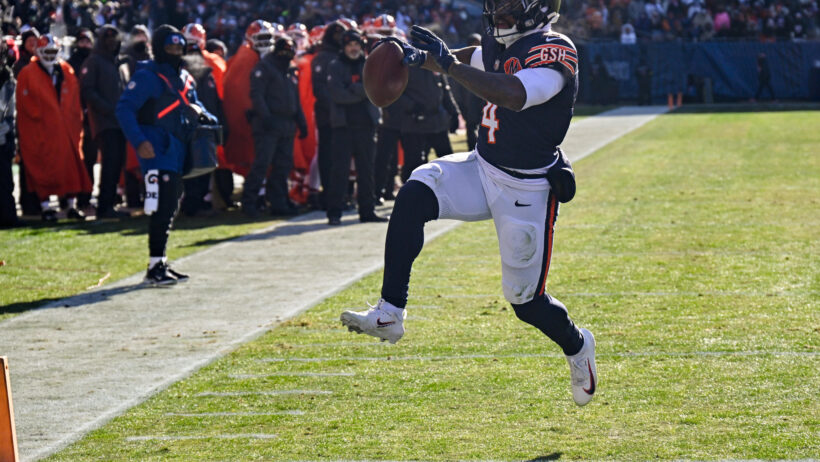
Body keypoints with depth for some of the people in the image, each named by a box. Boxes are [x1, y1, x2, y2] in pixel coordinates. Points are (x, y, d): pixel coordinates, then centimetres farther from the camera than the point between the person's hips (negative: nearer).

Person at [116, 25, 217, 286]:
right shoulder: (147, 76, -10)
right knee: (162, 209, -14)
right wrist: (139, 141, -24)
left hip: (177, 152, 9)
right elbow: (124, 109, -15)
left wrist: (205, 118, 9)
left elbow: (193, 106, 31)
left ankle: (160, 264, 20)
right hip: (157, 151, -9)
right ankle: (155, 267, -11)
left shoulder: (184, 78, 17)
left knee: (170, 208, 12)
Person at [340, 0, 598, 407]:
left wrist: (447, 62, -39)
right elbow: (471, 60, 28)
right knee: (413, 196, -21)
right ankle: (389, 314, -20)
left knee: (525, 300, 3)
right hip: (483, 171, 7)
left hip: (526, 191, -7)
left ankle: (577, 347, 37)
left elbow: (514, 96, -39)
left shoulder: (555, 53, -21)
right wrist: (422, 57, 7)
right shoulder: (499, 45, 5)